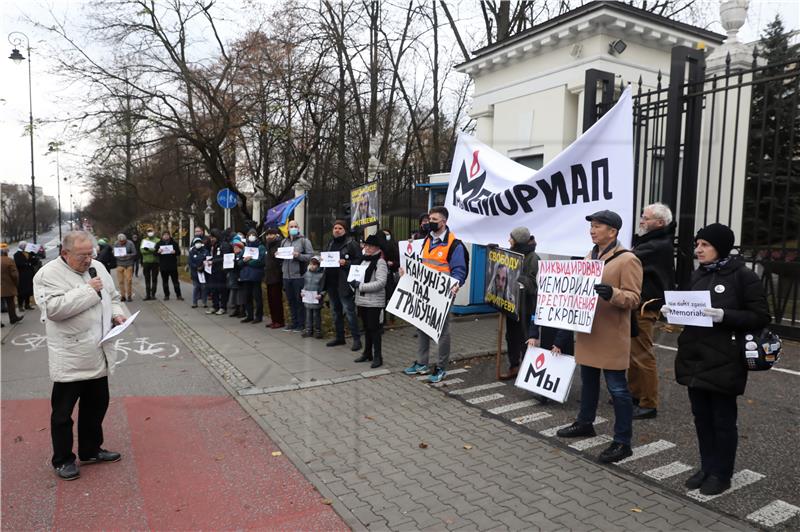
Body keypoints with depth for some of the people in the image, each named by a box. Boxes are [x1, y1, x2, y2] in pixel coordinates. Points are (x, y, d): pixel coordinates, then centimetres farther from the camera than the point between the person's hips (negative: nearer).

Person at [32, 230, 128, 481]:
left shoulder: (97, 267, 8)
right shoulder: (48, 274, -12)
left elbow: (112, 296, 17)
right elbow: (53, 308, -24)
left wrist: (117, 313, -3)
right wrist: (88, 290, -21)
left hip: (98, 354, 6)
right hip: (69, 358, -6)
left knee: (96, 405, 18)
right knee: (63, 411, 8)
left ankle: (91, 450, 35)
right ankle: (63, 459, 24)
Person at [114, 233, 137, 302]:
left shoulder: (130, 243, -5)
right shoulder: (116, 244, 4)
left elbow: (134, 253, -5)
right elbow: (114, 253, 9)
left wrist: (127, 255, -21)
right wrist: (118, 255, -13)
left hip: (129, 264, -2)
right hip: (120, 264, 2)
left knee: (129, 280, -5)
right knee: (121, 281, 0)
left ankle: (129, 296, 6)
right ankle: (123, 296, 9)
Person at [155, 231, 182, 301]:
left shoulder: (174, 243, 3)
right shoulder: (159, 244, 6)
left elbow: (179, 253, 5)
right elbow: (155, 253, 5)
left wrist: (175, 252, -17)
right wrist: (158, 252, -17)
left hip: (173, 265, -1)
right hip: (163, 266, 1)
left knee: (175, 281, 1)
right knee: (165, 281, 7)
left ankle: (178, 295, 5)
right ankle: (166, 295, 15)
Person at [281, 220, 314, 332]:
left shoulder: (304, 240, -2)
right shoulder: (284, 241, 17)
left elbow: (311, 256, -9)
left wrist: (299, 256, -21)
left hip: (298, 276, -6)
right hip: (286, 276, 6)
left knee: (300, 301, -1)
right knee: (291, 301, 12)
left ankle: (301, 324, 8)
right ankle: (294, 322, 23)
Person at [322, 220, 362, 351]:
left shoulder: (352, 243, -7)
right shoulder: (331, 243, 16)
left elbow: (359, 260, -12)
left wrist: (346, 263, -23)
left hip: (344, 283, -8)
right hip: (331, 281, 8)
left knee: (349, 311, -7)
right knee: (336, 310, 15)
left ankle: (356, 339, 1)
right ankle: (339, 337, 26)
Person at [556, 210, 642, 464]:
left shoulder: (627, 260, -12)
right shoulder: (590, 256, 14)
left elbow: (633, 298, -16)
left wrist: (612, 293, -33)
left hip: (611, 335, -8)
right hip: (588, 330, 8)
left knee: (617, 388, 0)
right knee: (588, 380, 20)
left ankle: (622, 441, 10)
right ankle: (585, 422, 36)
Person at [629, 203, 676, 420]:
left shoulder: (659, 246, -17)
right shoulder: (652, 242, 17)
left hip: (645, 306, -10)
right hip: (637, 304, 10)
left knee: (643, 355, -5)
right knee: (633, 352, 17)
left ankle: (648, 404, 4)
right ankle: (634, 394, 29)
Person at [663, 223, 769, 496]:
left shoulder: (743, 276, -8)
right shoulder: (698, 275, 10)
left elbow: (761, 317, -10)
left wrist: (724, 316, -24)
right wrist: (672, 309, -2)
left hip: (724, 362, -6)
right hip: (694, 359, 6)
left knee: (723, 419, 8)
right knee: (701, 416, 14)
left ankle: (721, 474, 23)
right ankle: (707, 468, 30)